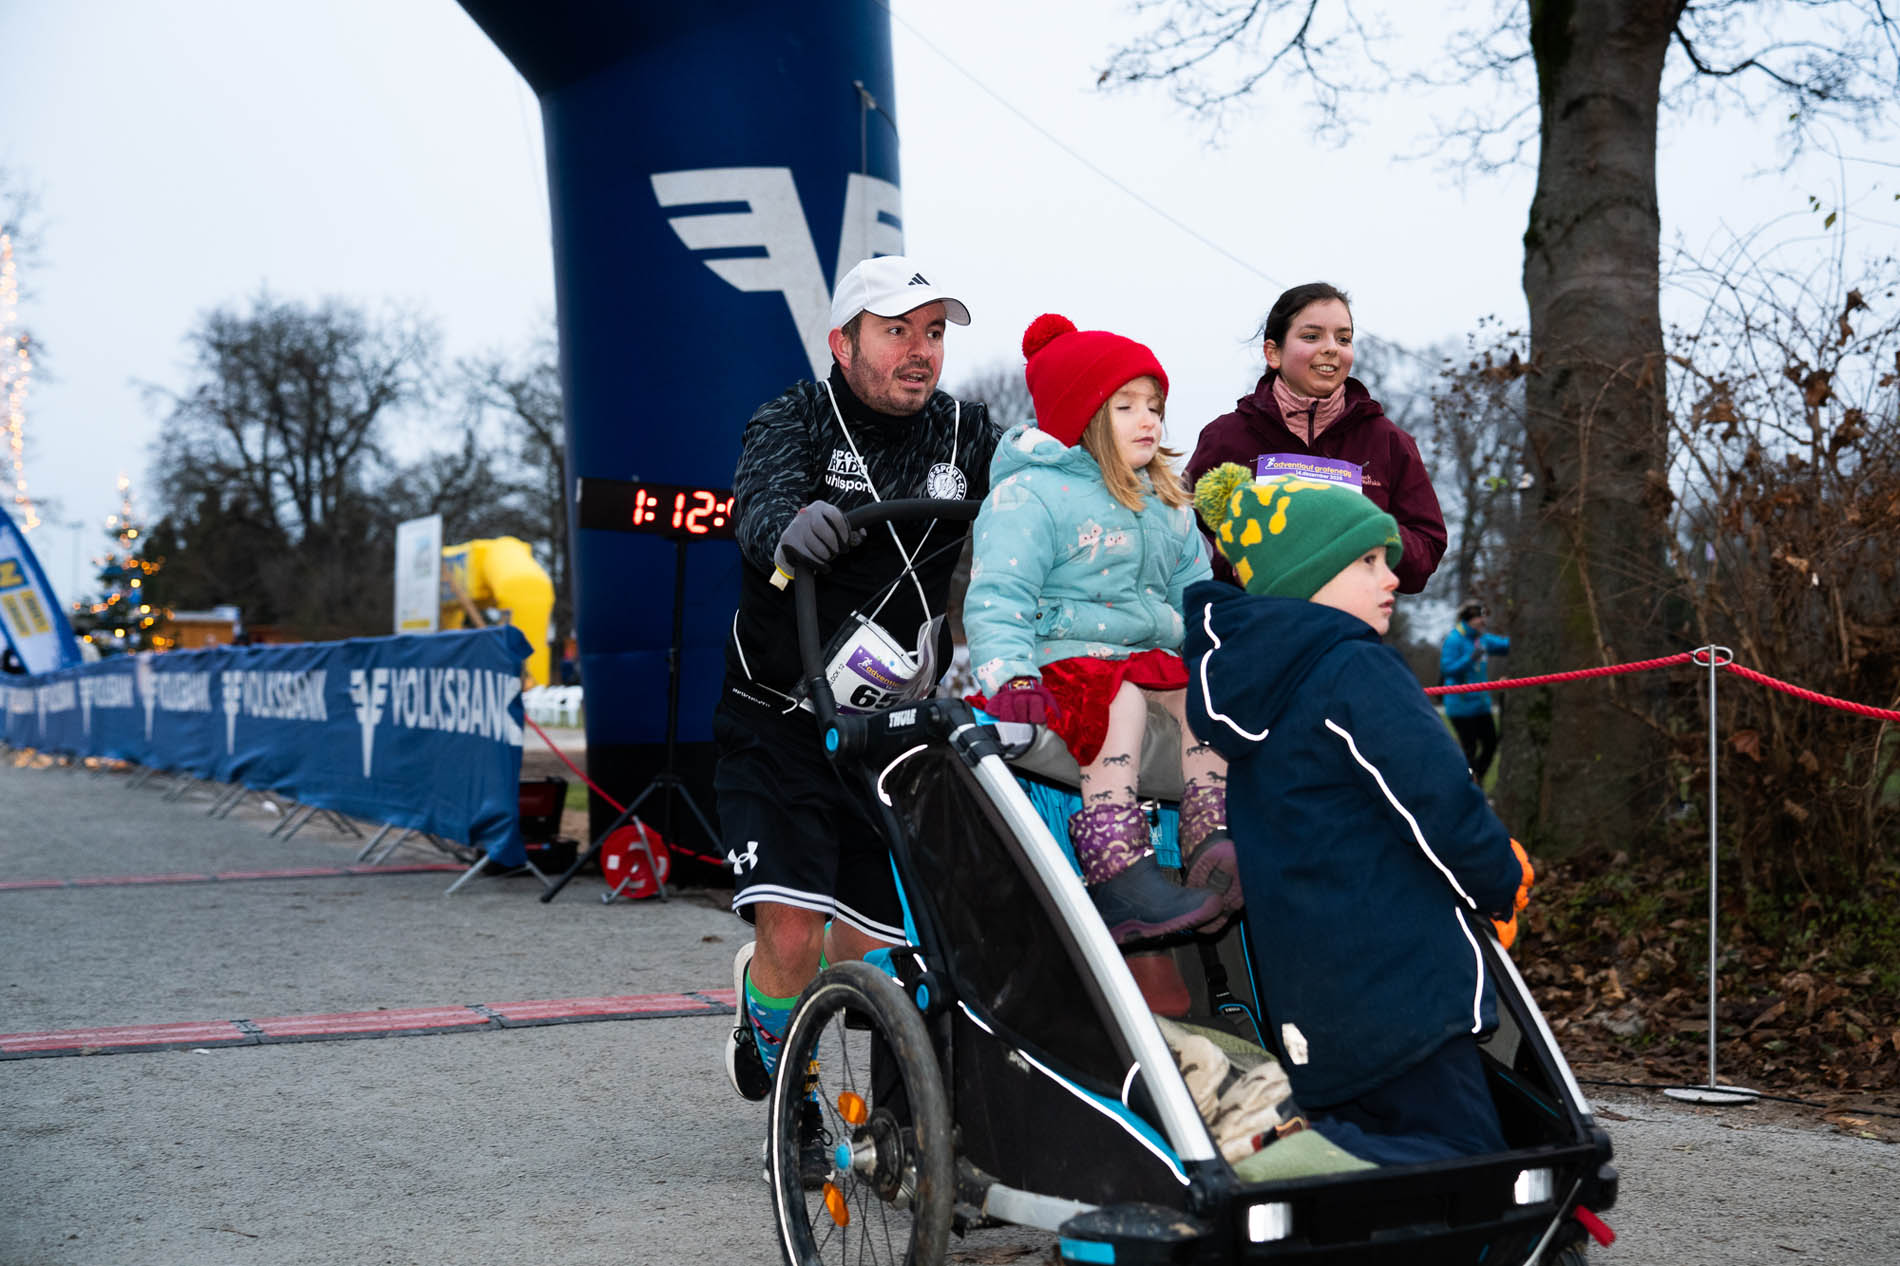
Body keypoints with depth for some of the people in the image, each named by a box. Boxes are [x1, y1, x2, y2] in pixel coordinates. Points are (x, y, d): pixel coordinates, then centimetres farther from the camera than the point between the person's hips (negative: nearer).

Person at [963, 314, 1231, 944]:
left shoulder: (1167, 504, 21)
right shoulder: (1029, 494, -4)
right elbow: (997, 599, -13)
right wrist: (1009, 680, -29)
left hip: (1151, 655, 7)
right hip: (1058, 656, -6)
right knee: (1119, 697, -36)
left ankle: (1212, 843, -29)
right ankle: (1118, 875, -43)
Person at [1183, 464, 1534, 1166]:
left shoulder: (1235, 671, 13)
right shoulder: (1355, 669, -14)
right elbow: (1437, 800, -15)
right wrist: (1501, 883, 6)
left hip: (1301, 992, 9)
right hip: (1390, 975, -9)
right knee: (1459, 1152, -8)